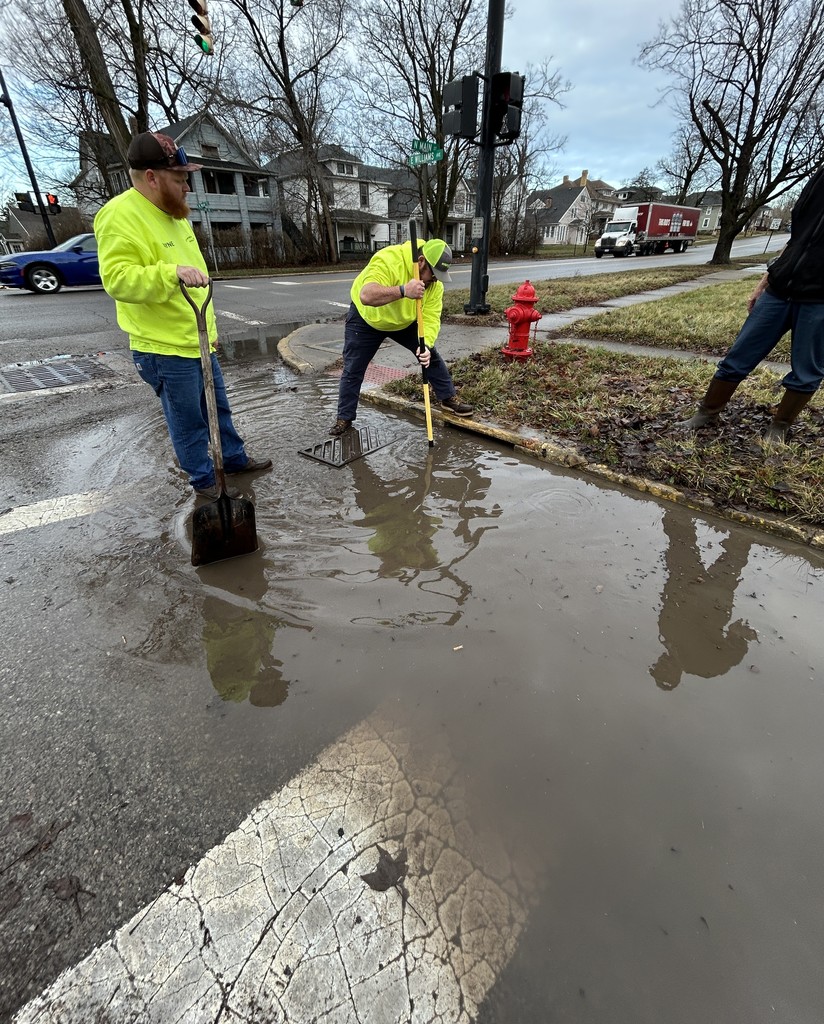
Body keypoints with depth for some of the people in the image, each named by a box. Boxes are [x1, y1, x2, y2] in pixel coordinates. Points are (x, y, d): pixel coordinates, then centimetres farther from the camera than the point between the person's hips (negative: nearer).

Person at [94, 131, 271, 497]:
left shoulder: (172, 213, 15)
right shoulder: (121, 216, -15)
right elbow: (117, 278, -25)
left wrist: (210, 325, 24)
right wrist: (172, 272, -37)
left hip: (198, 340, 9)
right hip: (165, 349, -9)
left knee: (219, 408, 18)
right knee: (189, 422, 3)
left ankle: (236, 459, 34)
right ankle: (204, 480, 19)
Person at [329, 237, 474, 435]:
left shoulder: (435, 283, -19)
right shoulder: (388, 260, -37)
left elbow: (431, 318, -24)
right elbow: (366, 296, -51)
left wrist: (425, 344, -43)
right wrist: (403, 291, -63)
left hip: (406, 321, 4)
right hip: (366, 318, -4)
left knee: (431, 356, 0)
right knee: (353, 369, -2)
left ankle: (448, 398, 17)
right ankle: (344, 417, 13)